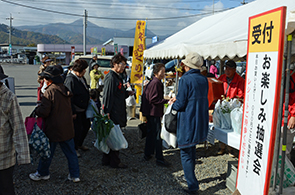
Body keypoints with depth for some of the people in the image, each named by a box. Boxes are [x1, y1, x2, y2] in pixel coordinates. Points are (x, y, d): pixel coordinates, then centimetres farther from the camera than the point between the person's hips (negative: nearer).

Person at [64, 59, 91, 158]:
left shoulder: (81, 77, 8)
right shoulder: (70, 79, -21)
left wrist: (87, 104, 22)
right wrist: (72, 112, -22)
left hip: (83, 109, 10)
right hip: (76, 110, -9)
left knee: (86, 125, 18)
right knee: (77, 129, 0)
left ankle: (79, 144, 39)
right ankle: (74, 149, 21)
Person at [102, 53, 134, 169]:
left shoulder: (117, 77, 16)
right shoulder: (111, 78, -15)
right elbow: (107, 96, -20)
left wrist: (127, 93, 12)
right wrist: (107, 113, -22)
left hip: (118, 113, 10)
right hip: (113, 113, -10)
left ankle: (107, 160, 27)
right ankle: (114, 162, 12)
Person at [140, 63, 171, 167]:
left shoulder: (152, 82, 14)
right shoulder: (156, 83, -17)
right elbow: (154, 100, -22)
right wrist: (167, 101, -19)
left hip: (150, 112, 11)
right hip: (154, 112, -11)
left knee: (150, 133, 17)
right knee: (157, 135, -6)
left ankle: (147, 154, 28)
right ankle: (159, 158, -1)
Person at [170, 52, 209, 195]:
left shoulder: (185, 79, -17)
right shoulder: (204, 79, 6)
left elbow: (180, 104, -18)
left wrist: (173, 104, 5)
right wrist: (178, 99, 17)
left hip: (188, 123, -8)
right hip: (201, 123, 8)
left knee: (186, 154, 2)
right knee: (192, 151, 23)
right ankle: (191, 177, 37)